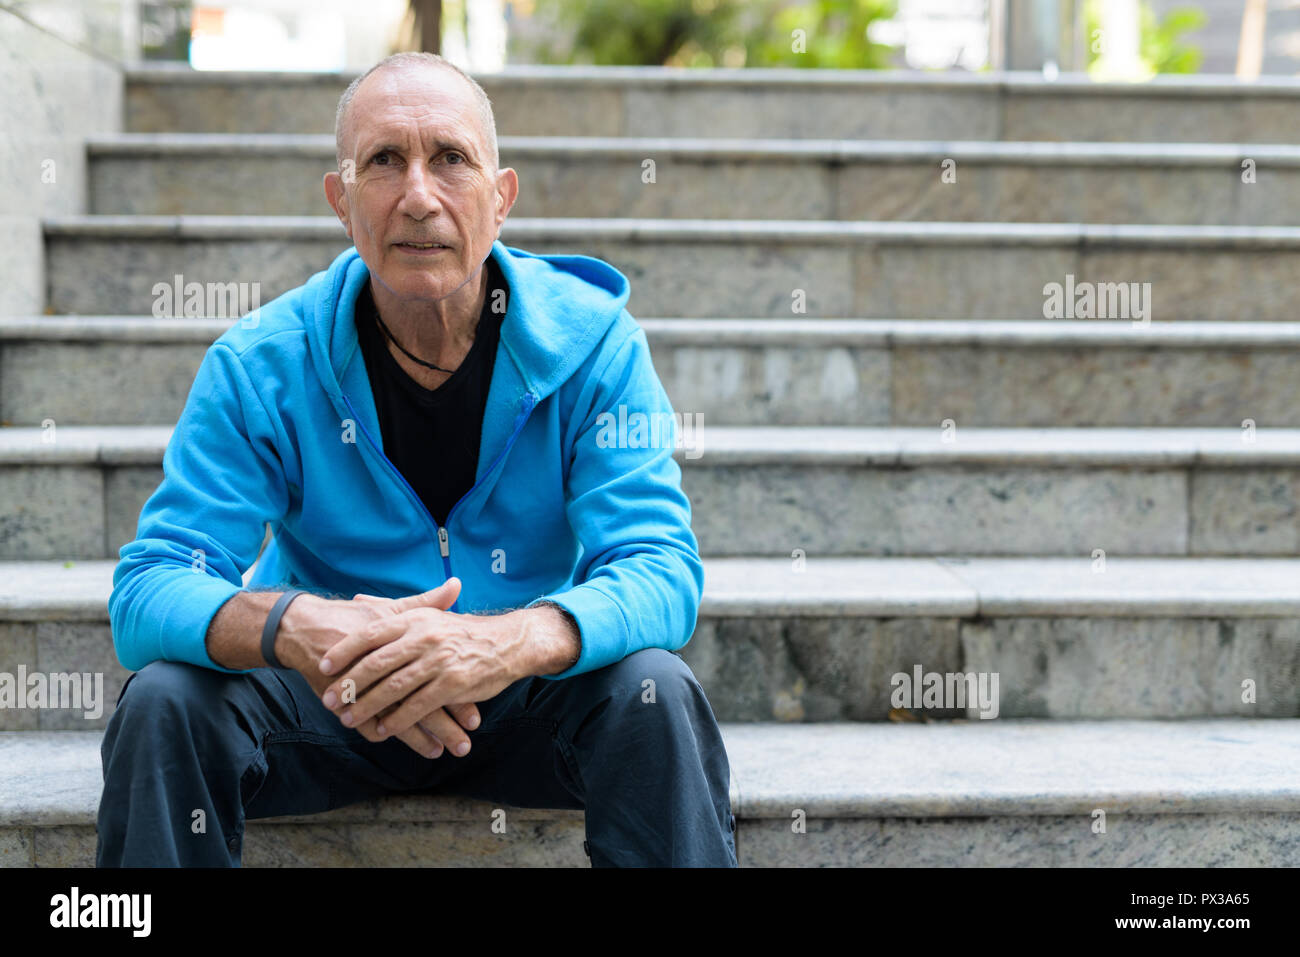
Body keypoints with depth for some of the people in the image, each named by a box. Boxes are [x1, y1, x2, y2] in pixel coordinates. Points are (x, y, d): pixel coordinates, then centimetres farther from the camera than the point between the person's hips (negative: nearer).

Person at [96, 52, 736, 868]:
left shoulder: (592, 341, -12)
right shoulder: (261, 365, -12)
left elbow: (660, 571, -21)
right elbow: (148, 590, -17)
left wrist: (510, 641, -44)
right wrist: (291, 627, -42)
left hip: (530, 703, 0)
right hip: (329, 707, 1)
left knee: (655, 691, -30)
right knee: (164, 700, -26)